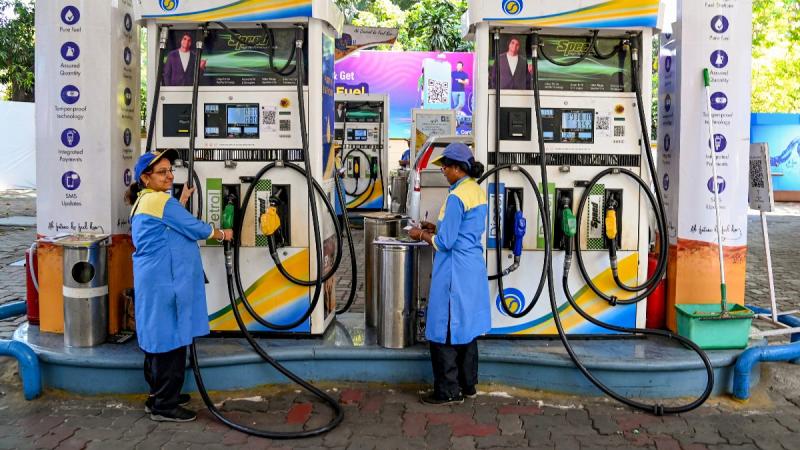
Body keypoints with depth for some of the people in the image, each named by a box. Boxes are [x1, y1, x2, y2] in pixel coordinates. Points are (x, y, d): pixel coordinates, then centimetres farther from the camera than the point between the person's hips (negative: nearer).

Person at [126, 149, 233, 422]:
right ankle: (165, 407, 3)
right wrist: (222, 234, 5)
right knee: (170, 340, -4)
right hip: (165, 282, -10)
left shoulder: (142, 203, 19)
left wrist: (181, 201, 20)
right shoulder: (160, 200, -13)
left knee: (158, 339, 16)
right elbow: (195, 228, -11)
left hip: (152, 280, 10)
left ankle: (159, 397, 27)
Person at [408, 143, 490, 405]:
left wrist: (422, 235, -3)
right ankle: (468, 386, 28)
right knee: (468, 327, 17)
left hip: (455, 272, -10)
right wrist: (436, 228, 15)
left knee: (444, 332, 1)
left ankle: (448, 392, 10)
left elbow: (444, 242, -19)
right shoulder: (479, 192, 10)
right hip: (474, 268, 10)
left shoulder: (456, 197, -19)